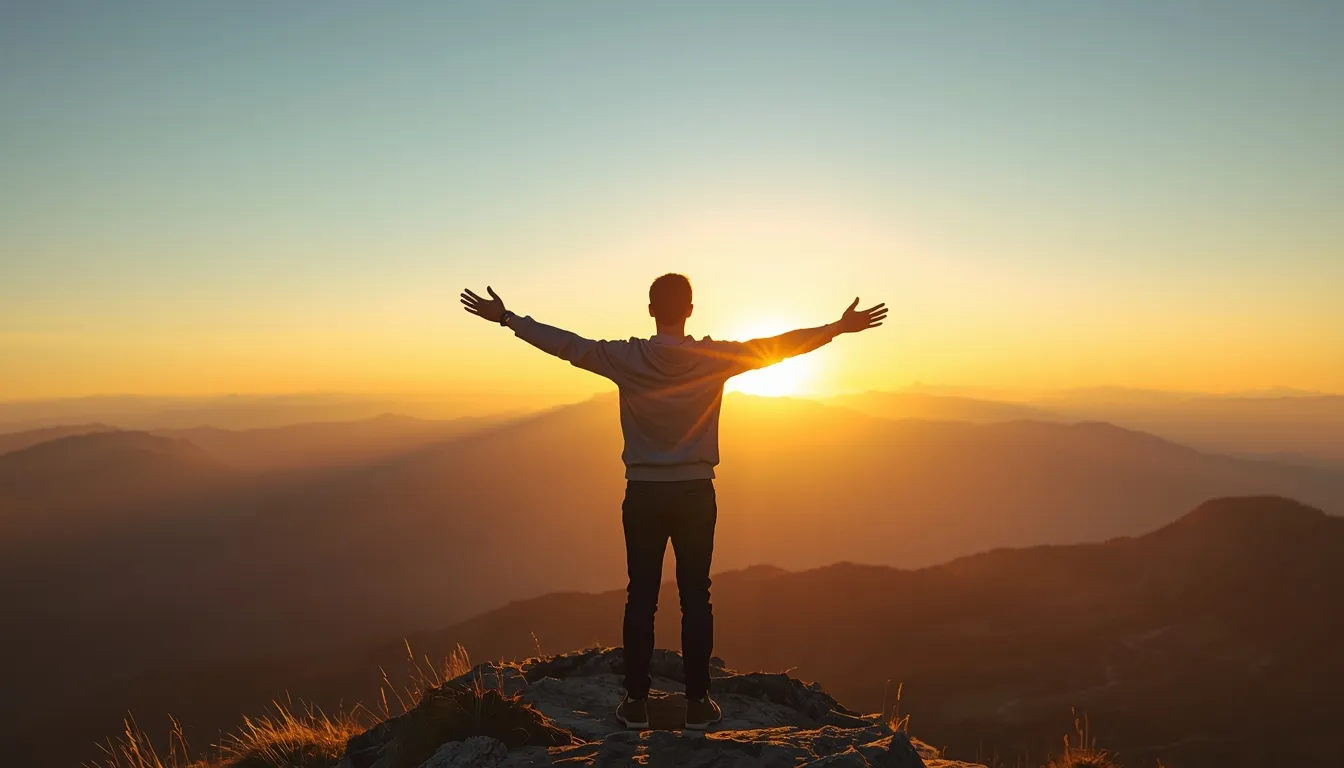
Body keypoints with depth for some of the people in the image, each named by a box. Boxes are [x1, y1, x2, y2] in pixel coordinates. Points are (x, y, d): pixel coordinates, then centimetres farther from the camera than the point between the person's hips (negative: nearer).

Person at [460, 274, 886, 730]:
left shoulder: (627, 358, -8)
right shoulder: (714, 358, -8)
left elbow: (567, 344, -3)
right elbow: (775, 347, -3)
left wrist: (507, 318, 8)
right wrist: (839, 328, 7)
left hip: (644, 494, 0)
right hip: (695, 493, 0)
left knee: (640, 598, 8)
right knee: (695, 597, 8)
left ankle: (637, 702, 14)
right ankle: (697, 702, 14)